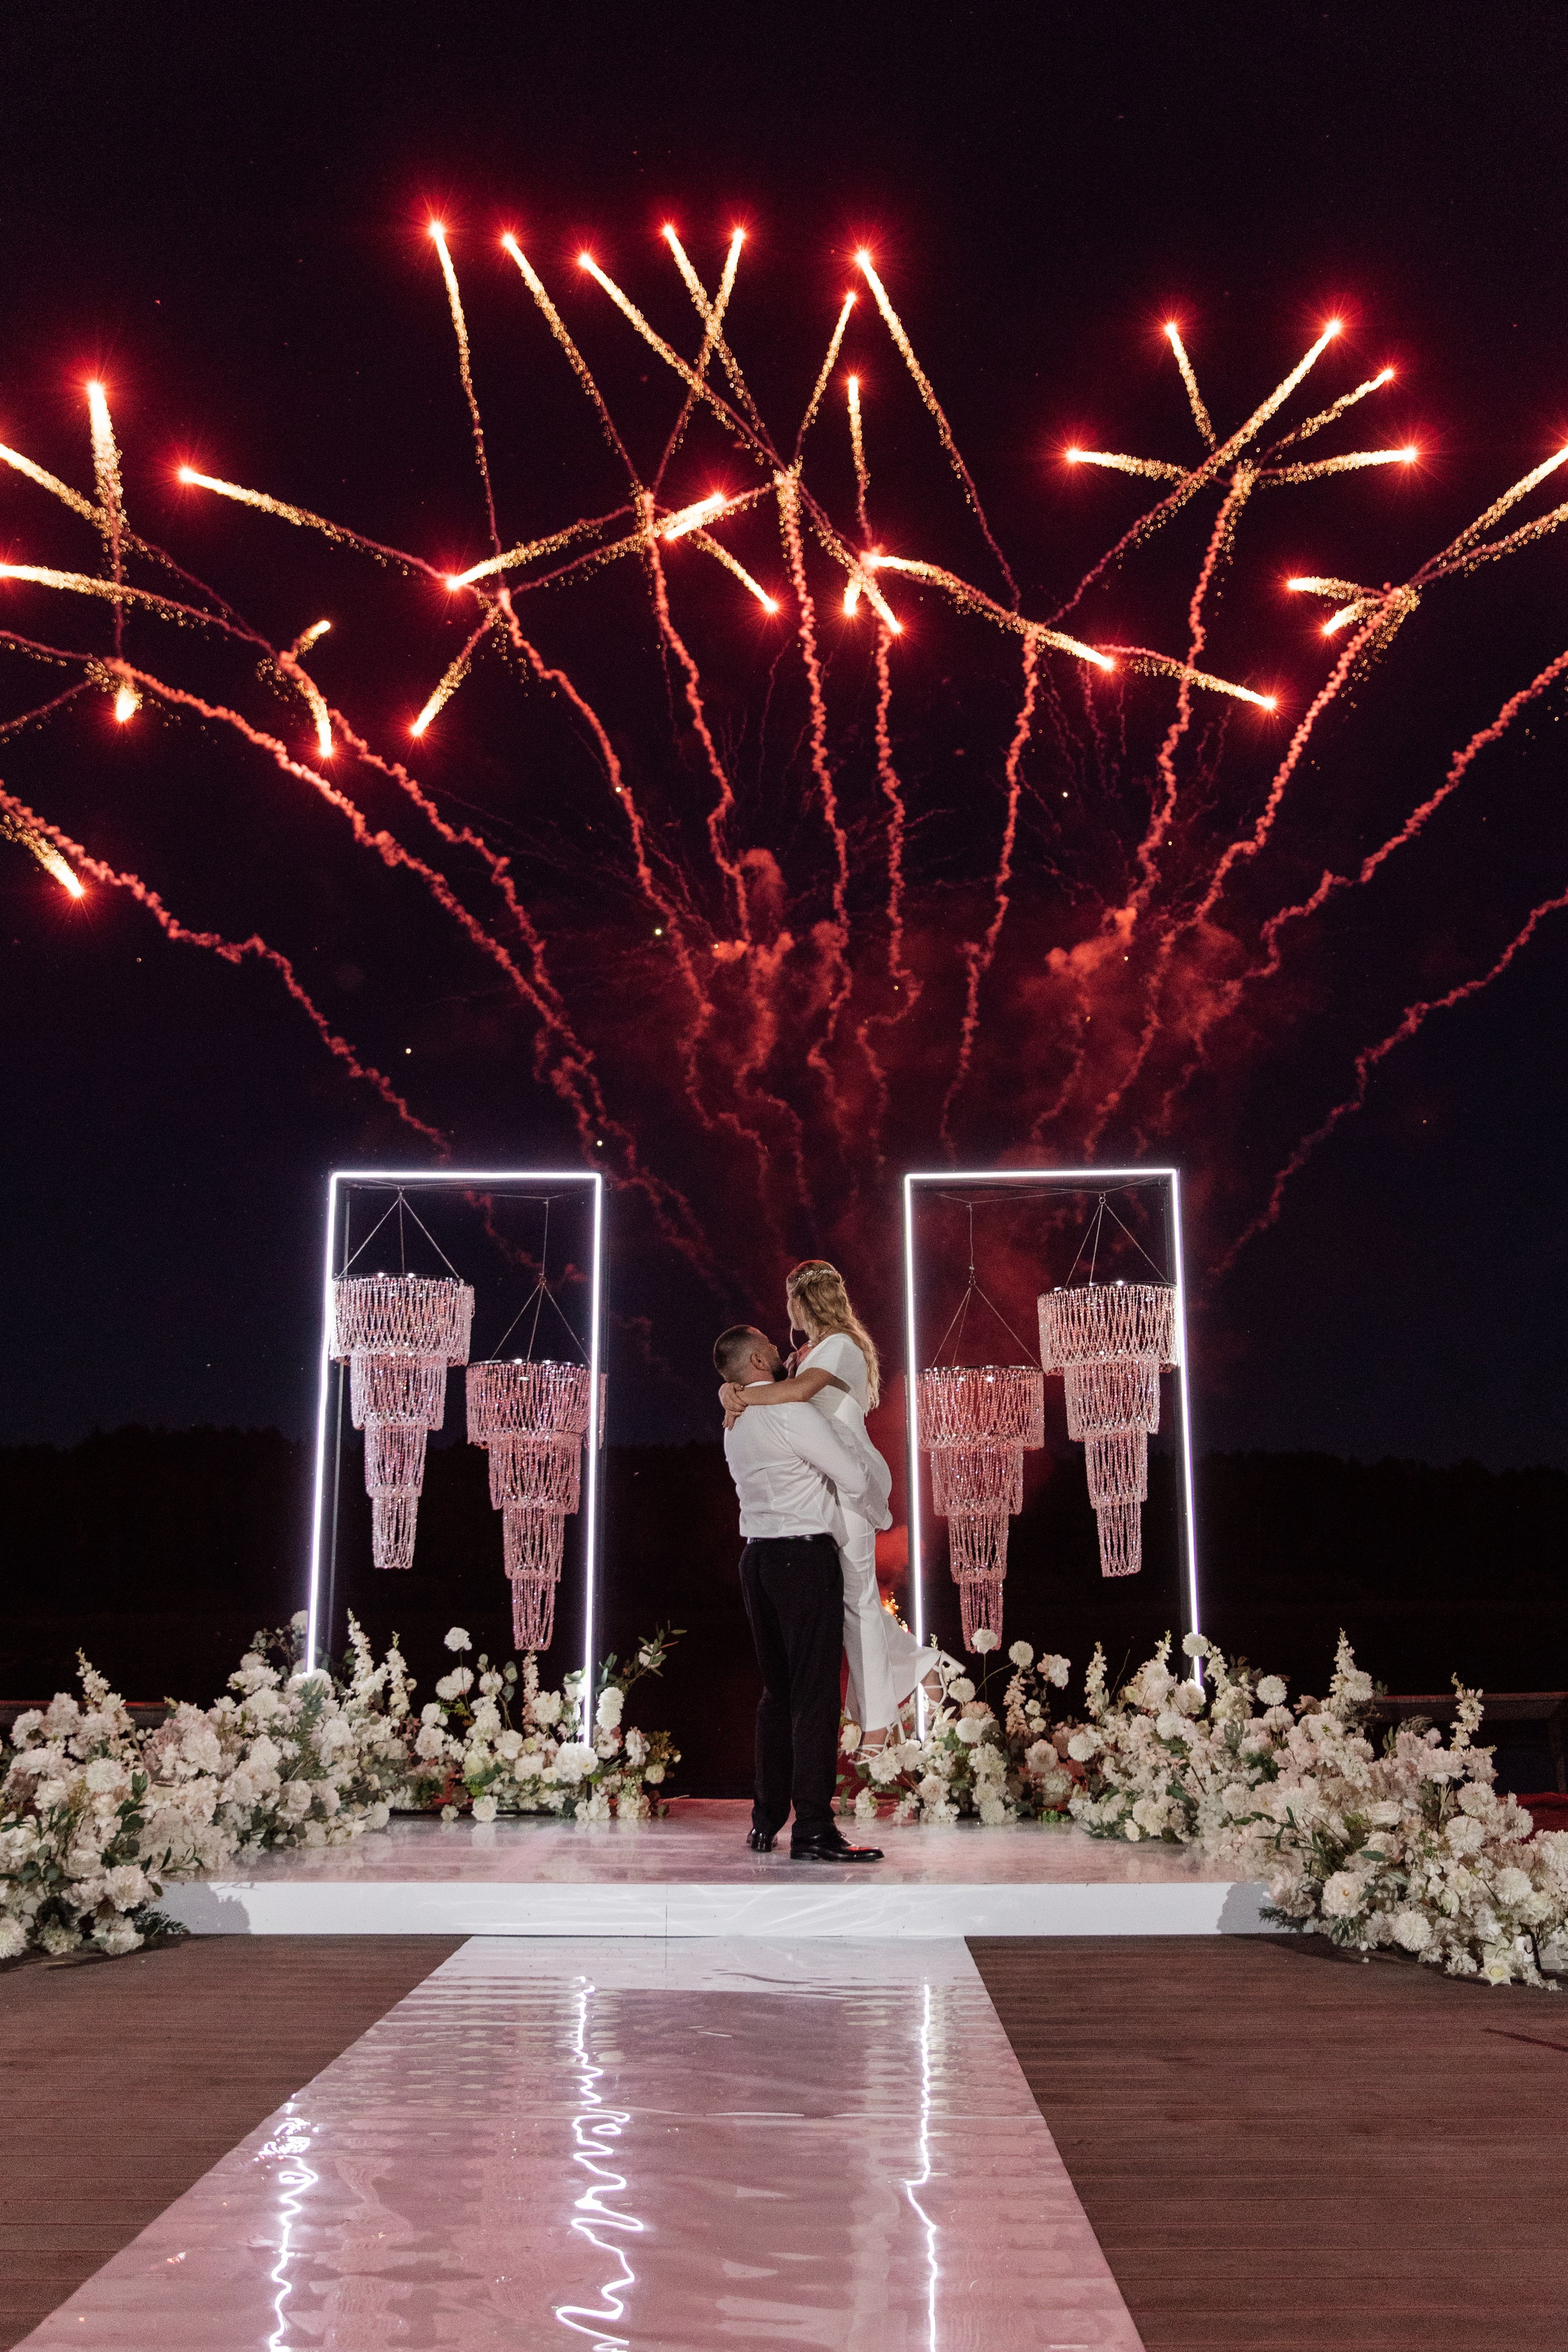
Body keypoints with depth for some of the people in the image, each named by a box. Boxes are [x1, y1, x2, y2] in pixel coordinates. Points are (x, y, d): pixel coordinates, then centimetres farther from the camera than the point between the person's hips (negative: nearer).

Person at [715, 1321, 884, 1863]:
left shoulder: (737, 1424, 15)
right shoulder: (792, 1413, -12)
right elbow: (854, 1479, -10)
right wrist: (864, 1468, 13)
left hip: (758, 1557, 8)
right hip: (805, 1555, -8)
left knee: (776, 1692, 14)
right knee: (815, 1694, -8)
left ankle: (765, 1823, 17)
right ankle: (813, 1829, -11)